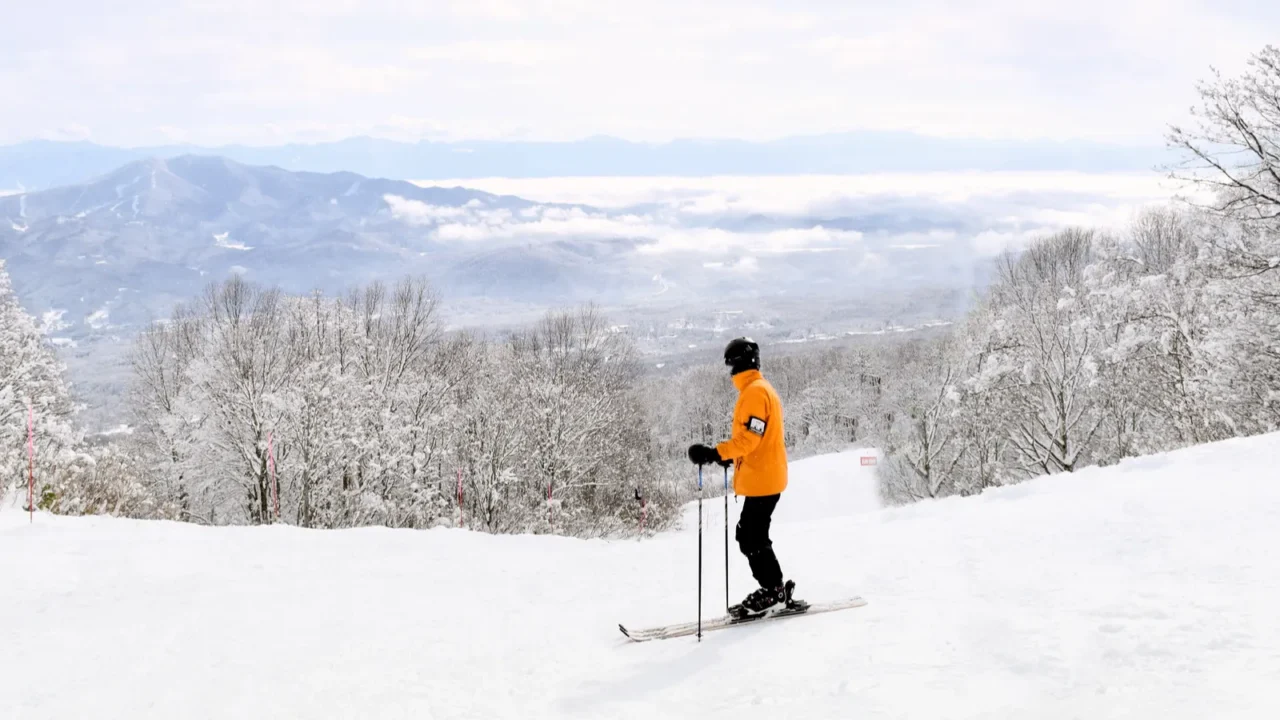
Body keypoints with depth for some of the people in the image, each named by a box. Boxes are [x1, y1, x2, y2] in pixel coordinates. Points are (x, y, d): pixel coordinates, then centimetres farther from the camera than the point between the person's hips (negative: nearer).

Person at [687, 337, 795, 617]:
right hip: (764, 477, 10)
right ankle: (772, 588, 18)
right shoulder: (762, 389, 17)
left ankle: (775, 590, 3)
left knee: (753, 538, -5)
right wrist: (728, 455, 21)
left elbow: (750, 437, -24)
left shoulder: (755, 391, -15)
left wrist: (715, 453, -29)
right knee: (748, 536, 13)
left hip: (761, 480, -10)